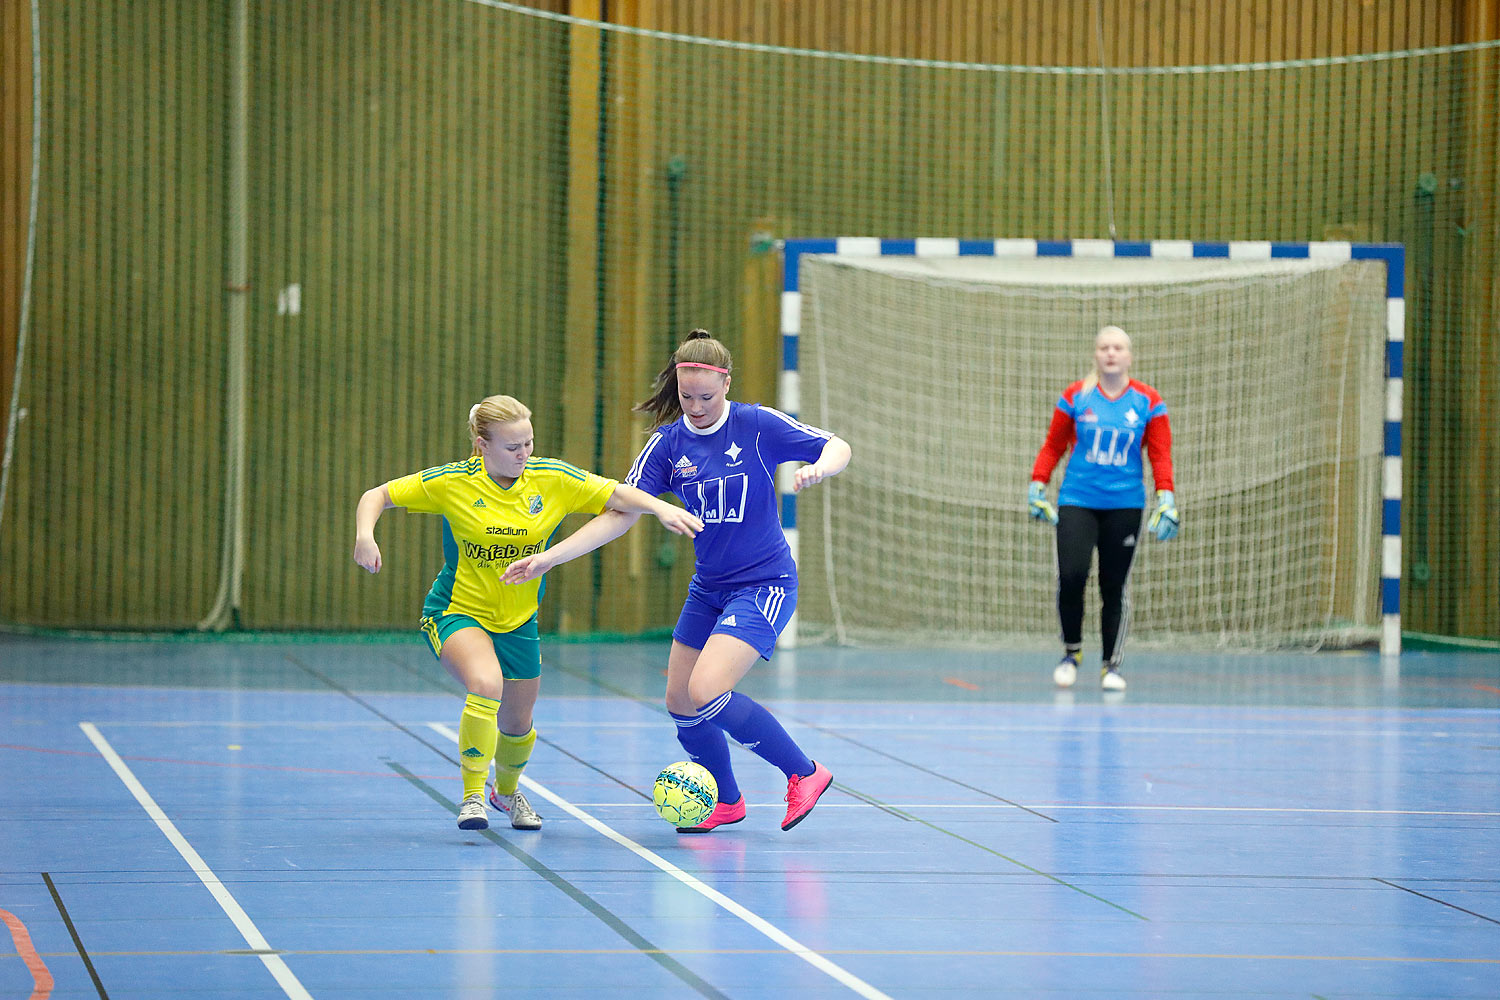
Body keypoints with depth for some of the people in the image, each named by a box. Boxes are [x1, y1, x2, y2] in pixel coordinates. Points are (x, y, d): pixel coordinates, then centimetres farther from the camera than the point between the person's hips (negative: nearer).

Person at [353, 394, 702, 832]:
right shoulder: (452, 483, -16)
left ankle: (506, 790, 51)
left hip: (518, 620, 4)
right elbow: (377, 496, -8)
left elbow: (620, 496, -6)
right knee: (486, 685, -33)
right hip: (456, 612, -4)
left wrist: (659, 507, -25)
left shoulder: (554, 479, -10)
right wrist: (365, 536, -27)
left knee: (517, 725, 17)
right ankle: (473, 796, -19)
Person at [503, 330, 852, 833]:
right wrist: (548, 558, -14)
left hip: (764, 584, -6)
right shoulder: (668, 442, -3)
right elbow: (620, 513, -5)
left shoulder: (757, 424, -13)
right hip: (708, 587, 6)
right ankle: (727, 802, 33)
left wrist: (817, 468, -34)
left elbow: (839, 448, -9)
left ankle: (804, 772, -5)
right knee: (680, 702, 9)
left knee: (707, 692, -22)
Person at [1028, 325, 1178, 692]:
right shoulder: (1075, 397, 3)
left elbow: (1161, 455, 3)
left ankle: (1111, 665, 12)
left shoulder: (1148, 402, 3)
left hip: (1124, 505, 0)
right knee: (1070, 576, -14)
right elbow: (1053, 446, 9)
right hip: (1077, 501, 0)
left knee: (1114, 587, 2)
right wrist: (1037, 486, 3)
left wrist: (1166, 499, -7)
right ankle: (1071, 652, 7)